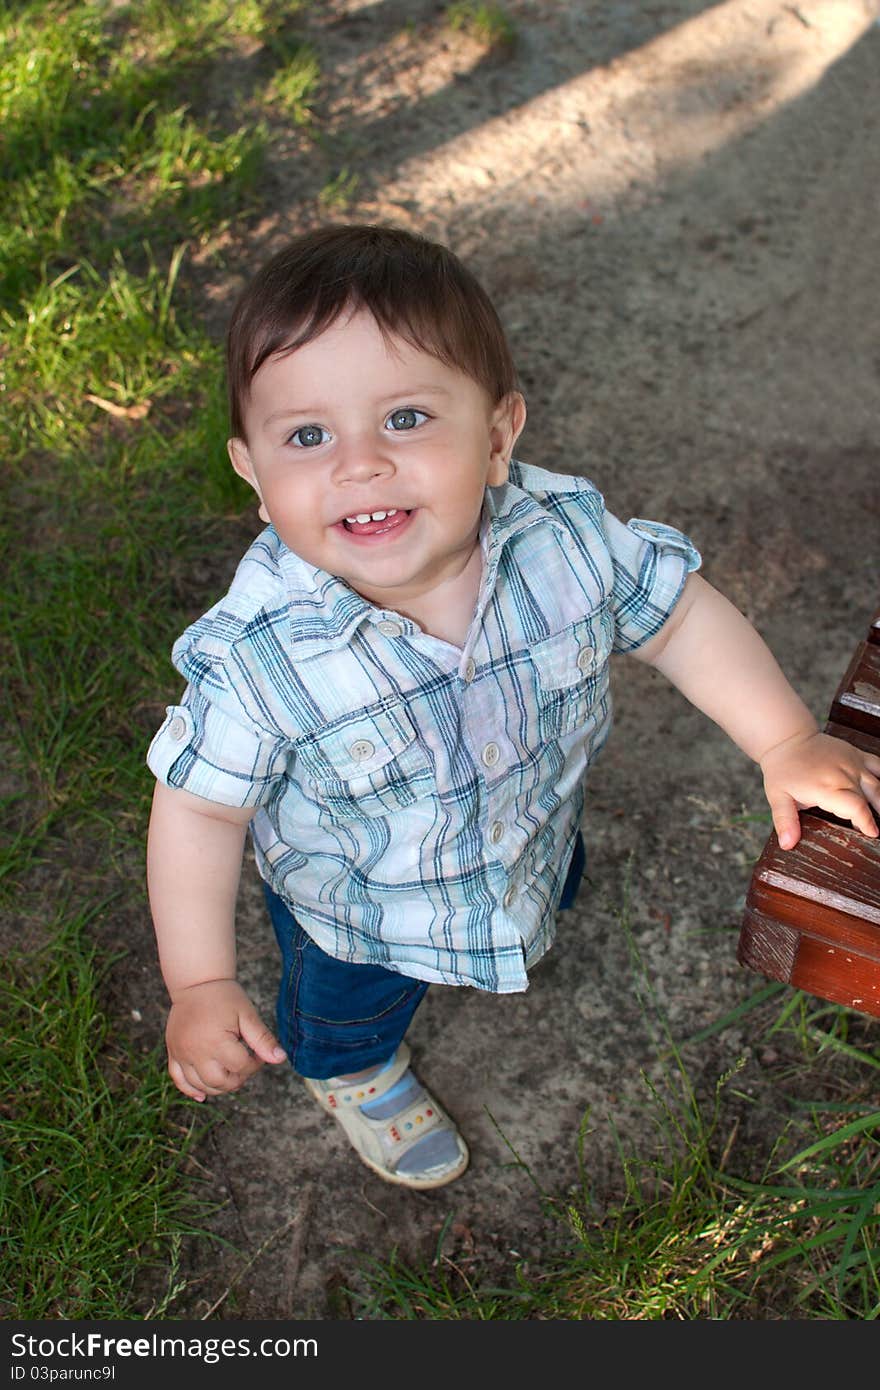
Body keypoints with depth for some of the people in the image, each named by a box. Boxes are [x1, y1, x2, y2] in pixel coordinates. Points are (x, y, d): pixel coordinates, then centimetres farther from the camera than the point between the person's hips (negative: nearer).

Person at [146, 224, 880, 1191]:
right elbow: (200, 807, -24)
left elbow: (680, 618, -12)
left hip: (533, 844, 3)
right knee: (348, 1008, 28)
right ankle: (355, 1074, 66)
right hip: (355, 913, -2)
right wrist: (200, 984, -21)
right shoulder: (257, 654, -38)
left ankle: (510, 948, 74)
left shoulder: (568, 538, -30)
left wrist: (788, 744, -9)